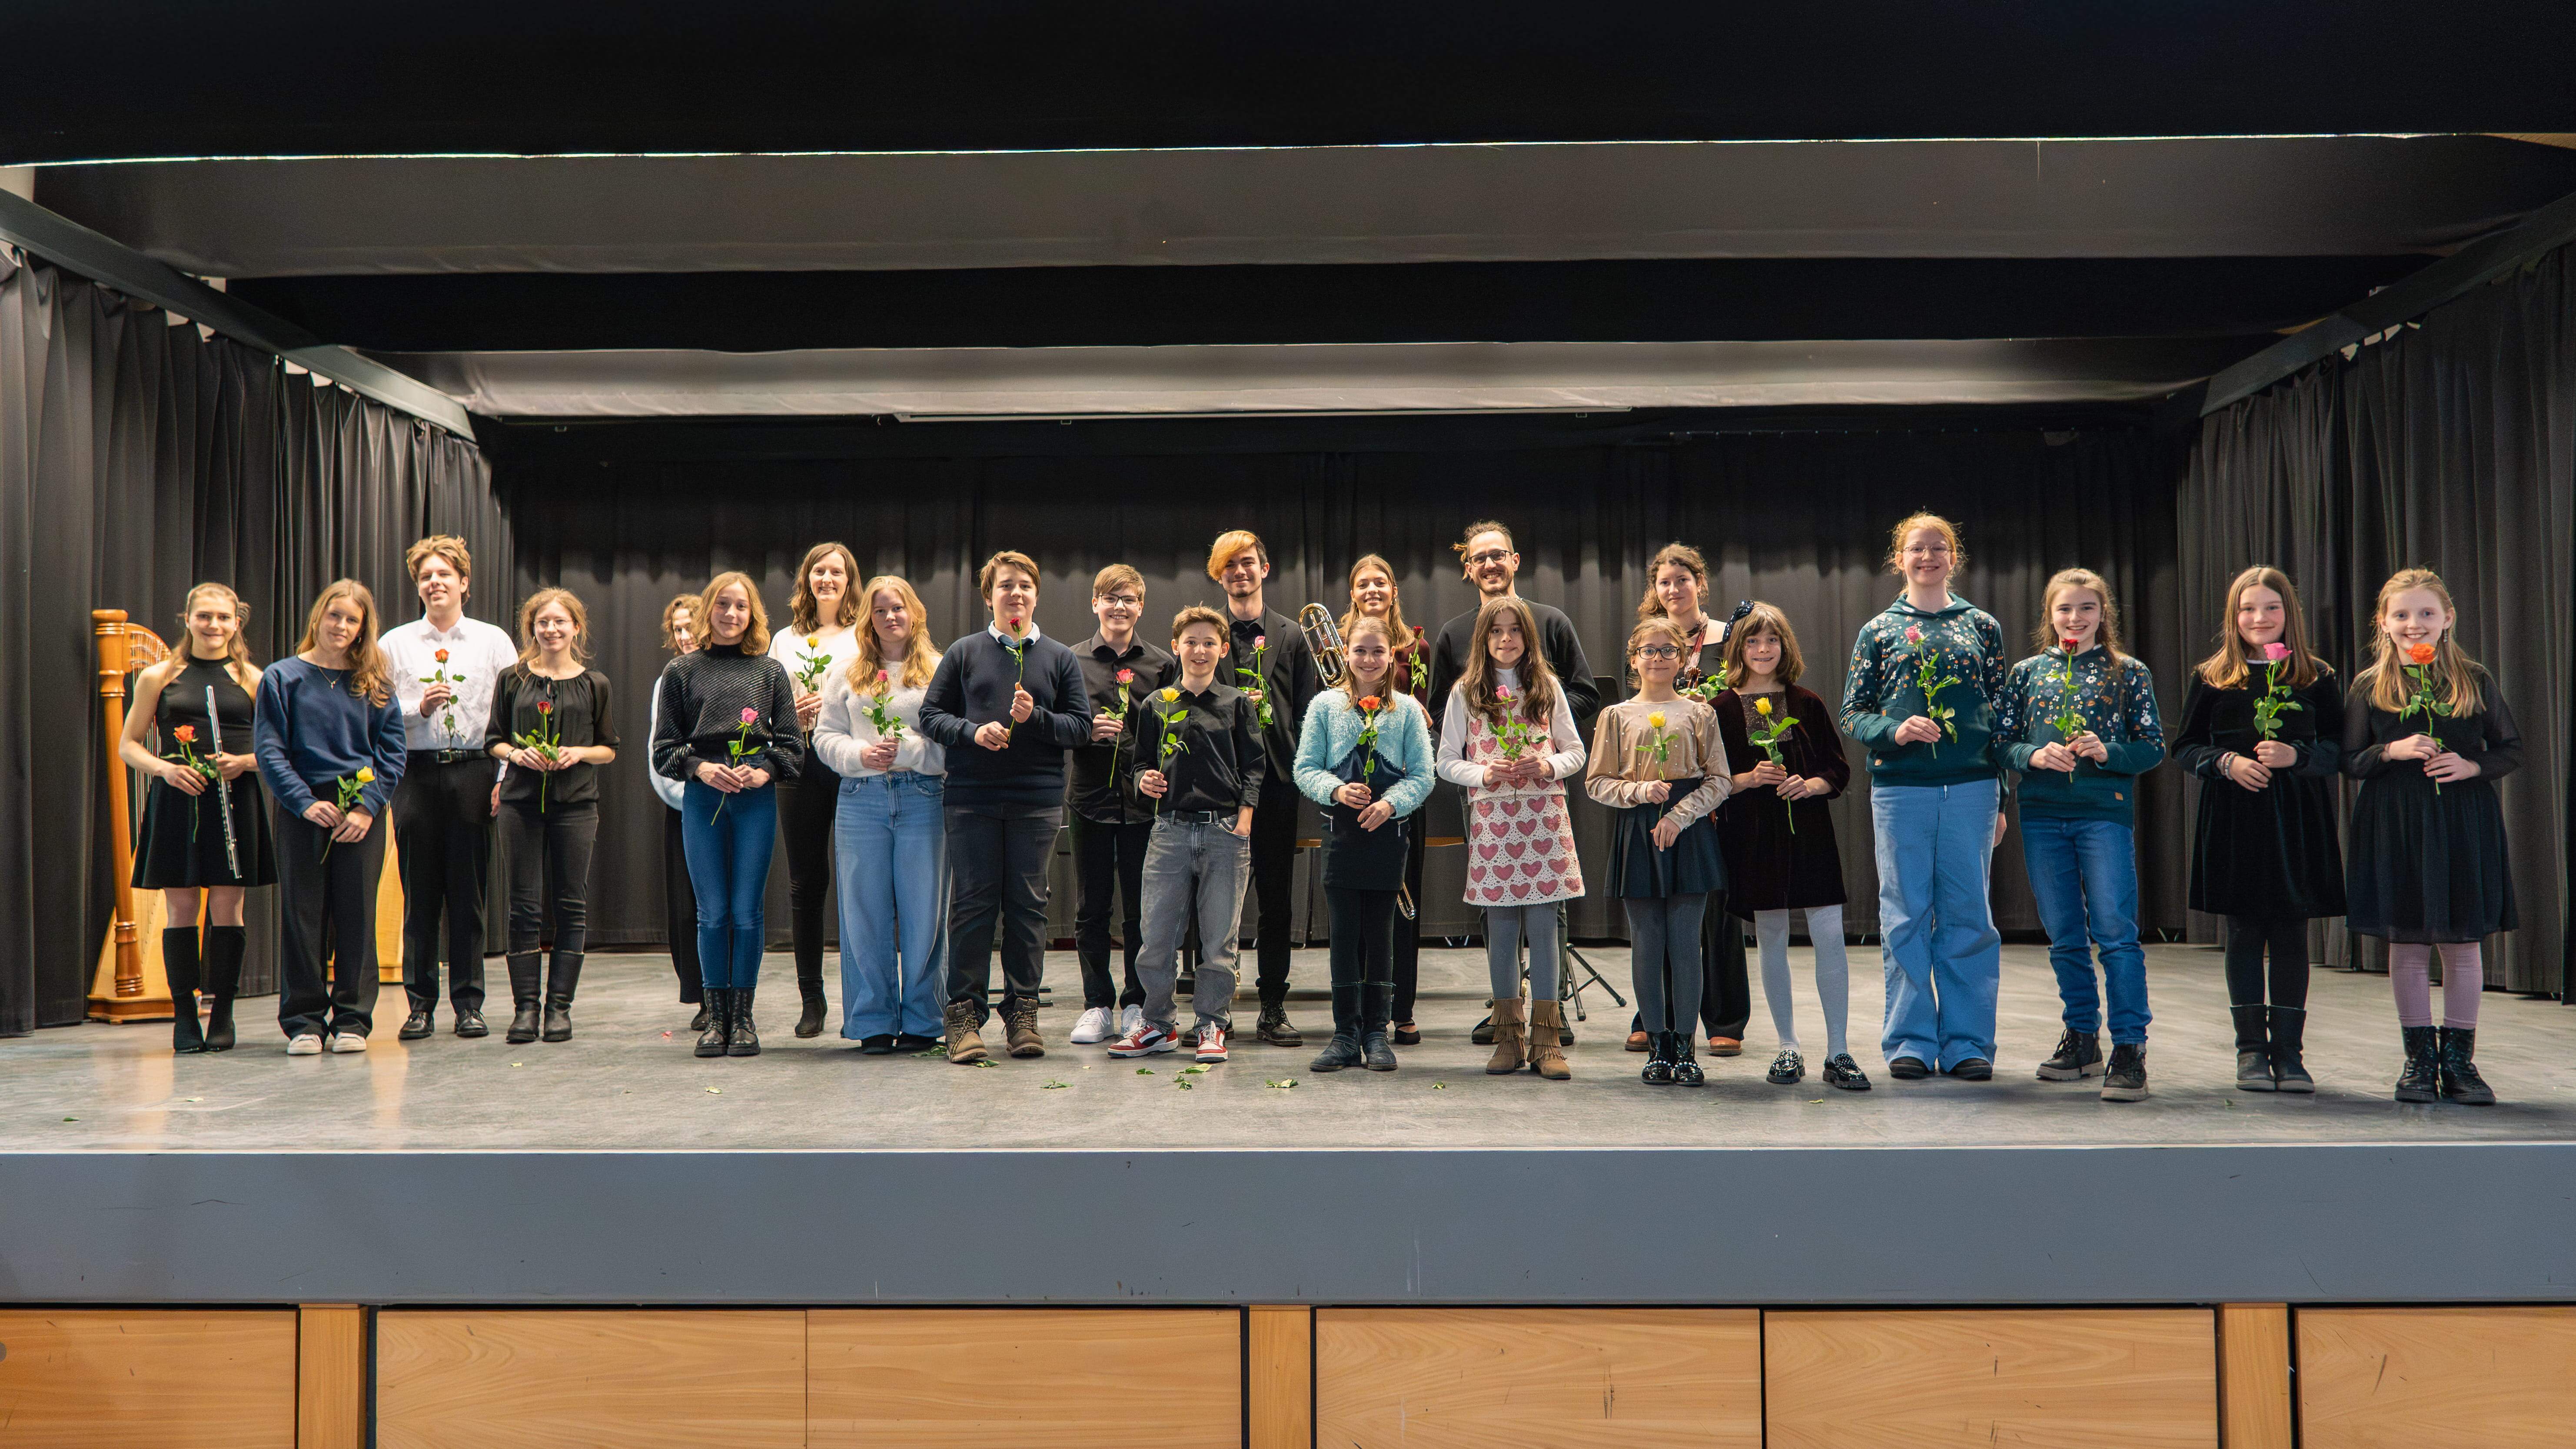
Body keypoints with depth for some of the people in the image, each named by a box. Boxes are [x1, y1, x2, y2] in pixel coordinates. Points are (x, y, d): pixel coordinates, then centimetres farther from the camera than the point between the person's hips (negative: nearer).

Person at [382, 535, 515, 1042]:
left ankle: (469, 1003, 6)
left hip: (474, 771, -1)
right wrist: (420, 706, -11)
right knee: (420, 892, 2)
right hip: (416, 773, 1)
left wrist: (506, 778, -6)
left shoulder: (494, 641, 8)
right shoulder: (395, 644, 11)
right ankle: (420, 1003, 9)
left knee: (469, 891, 0)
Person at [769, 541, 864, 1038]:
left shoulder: (865, 636, 8)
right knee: (806, 883, 4)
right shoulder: (785, 640, 17)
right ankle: (811, 998, 11)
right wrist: (791, 714, -4)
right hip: (800, 767, 3)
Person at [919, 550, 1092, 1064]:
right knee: (972, 904, -1)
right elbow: (931, 714, 7)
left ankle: (1022, 1012, 12)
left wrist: (1036, 718, -10)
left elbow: (1081, 727, 6)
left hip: (1037, 801, 1)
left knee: (1028, 906, 3)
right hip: (971, 799, -1)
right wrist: (973, 731, -10)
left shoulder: (1060, 658, 10)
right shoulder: (964, 653, 9)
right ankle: (965, 1013, 5)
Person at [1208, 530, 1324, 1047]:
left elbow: (1308, 711, 6)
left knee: (1277, 896, 5)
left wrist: (1302, 768, -5)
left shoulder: (1291, 635, 10)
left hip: (1275, 777, 1)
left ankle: (1274, 1009, 12)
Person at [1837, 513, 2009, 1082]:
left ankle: (1967, 1042, 11)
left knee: (1967, 915, 2)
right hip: (1900, 787, 0)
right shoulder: (1878, 632, 8)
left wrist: (2000, 799, 5)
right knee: (1906, 916, 3)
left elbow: (2001, 714, 10)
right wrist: (1896, 731, -14)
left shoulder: (1983, 627, 9)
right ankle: (1911, 1041, 11)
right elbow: (1852, 714, 7)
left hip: (1970, 787, 1)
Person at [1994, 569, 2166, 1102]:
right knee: (2064, 937, 10)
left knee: (2115, 932, -10)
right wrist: (2034, 755, -12)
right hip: (2043, 817, 3)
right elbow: (2000, 745, 7)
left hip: (2106, 813, -3)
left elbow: (2153, 748, 2)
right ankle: (2082, 1037, 23)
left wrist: (2107, 752, -15)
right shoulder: (2028, 672, 9)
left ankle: (2129, 1048, -6)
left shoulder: (2129, 672, 3)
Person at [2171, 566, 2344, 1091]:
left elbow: (2339, 748, 2)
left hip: (2297, 820, 0)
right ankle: (2251, 1049, 12)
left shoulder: (2316, 678, 5)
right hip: (2234, 820, 0)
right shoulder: (2212, 679, 5)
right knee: (2245, 933, 4)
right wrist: (2227, 763, -11)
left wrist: (2296, 756, -16)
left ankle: (2289, 1050, 11)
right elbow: (2186, 747, 7)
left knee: (2291, 934, 3)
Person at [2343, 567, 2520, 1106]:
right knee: (2407, 944, 4)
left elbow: (2512, 749, 7)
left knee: (2462, 943, 4)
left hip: (2464, 823, 0)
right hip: (2394, 824, 0)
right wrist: (2391, 752, -13)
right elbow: (2349, 761, 4)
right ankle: (2419, 1057, 15)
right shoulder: (2369, 688, 2)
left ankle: (2459, 1057, 15)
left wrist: (2472, 766, -11)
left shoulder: (2474, 681, 3)